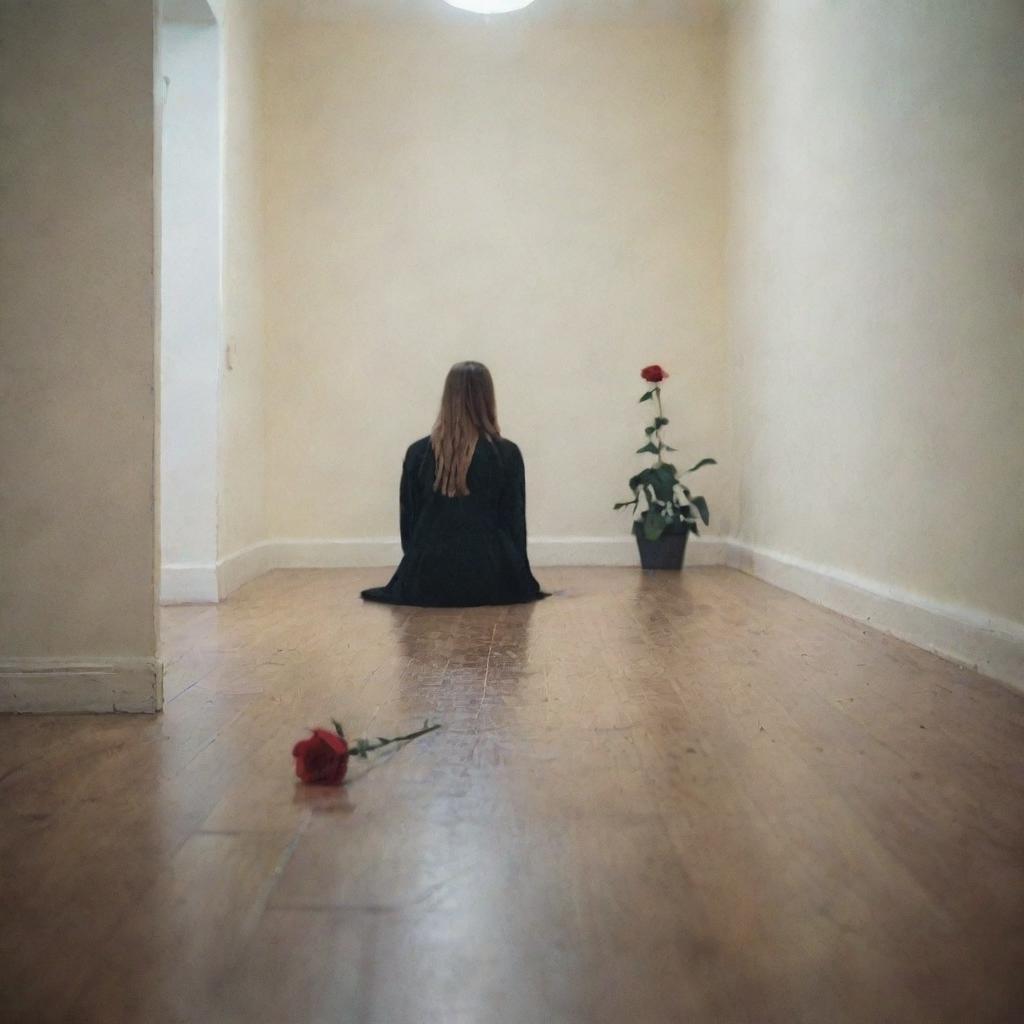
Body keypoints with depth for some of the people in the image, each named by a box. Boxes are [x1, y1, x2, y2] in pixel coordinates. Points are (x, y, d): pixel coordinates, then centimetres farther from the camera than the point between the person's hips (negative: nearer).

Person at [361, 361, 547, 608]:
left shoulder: (418, 453, -2)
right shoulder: (507, 454, -7)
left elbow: (407, 520, 5)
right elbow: (515, 522, 0)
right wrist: (517, 576, 16)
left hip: (428, 583, 2)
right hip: (491, 583, -2)